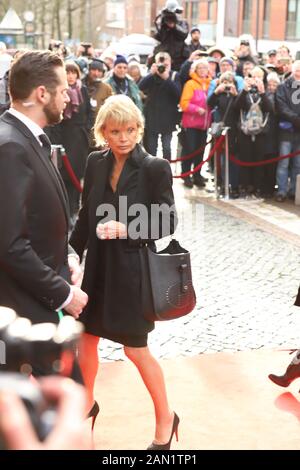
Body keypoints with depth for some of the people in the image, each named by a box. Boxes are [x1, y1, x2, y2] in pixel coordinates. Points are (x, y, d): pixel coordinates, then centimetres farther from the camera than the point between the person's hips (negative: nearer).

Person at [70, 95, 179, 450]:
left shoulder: (155, 168, -15)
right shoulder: (96, 163, -1)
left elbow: (166, 223, -11)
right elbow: (86, 215, 8)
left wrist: (125, 229, -24)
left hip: (133, 270, -5)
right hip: (97, 267, 5)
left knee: (136, 350, 5)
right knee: (86, 340, 16)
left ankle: (165, 419, 25)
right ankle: (86, 404, 41)